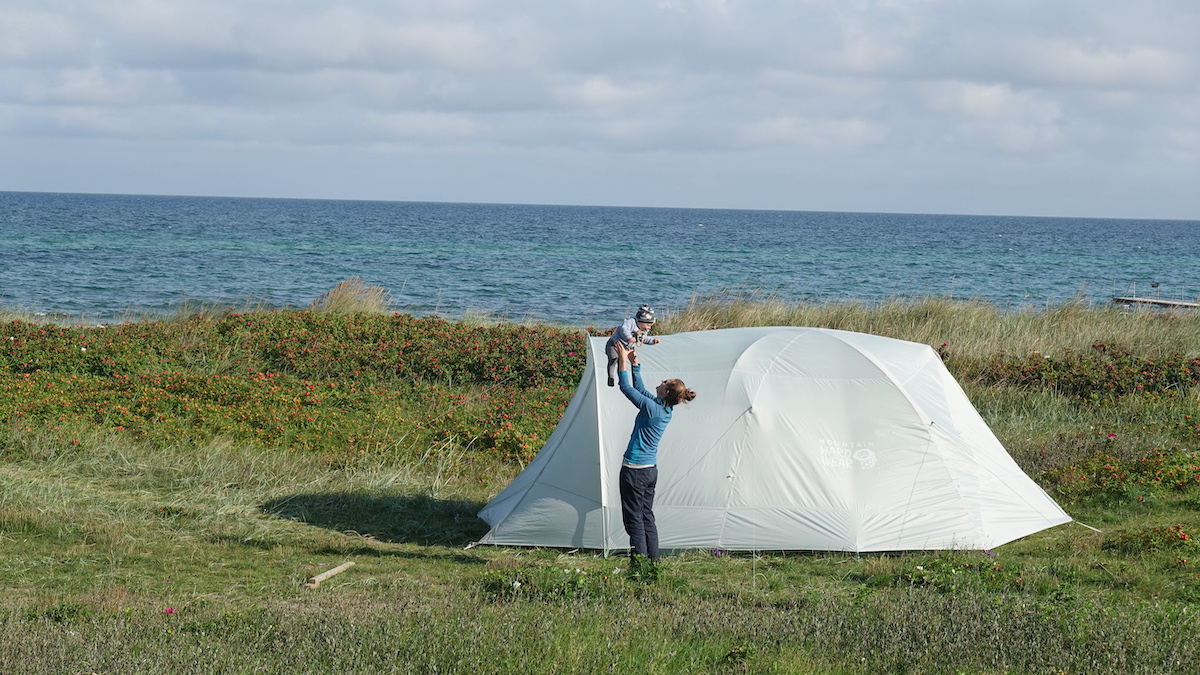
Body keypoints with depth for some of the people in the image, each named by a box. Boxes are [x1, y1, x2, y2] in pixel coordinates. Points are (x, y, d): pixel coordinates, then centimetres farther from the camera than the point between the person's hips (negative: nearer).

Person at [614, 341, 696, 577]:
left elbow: (627, 388, -13)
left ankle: (639, 569, -5)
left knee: (634, 520, -5)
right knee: (647, 517, 14)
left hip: (634, 470, -9)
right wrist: (634, 364, 18)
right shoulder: (666, 409, 5)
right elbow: (639, 388, 18)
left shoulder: (651, 408, -19)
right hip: (651, 469, 9)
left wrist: (623, 361, -6)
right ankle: (652, 566, 16)